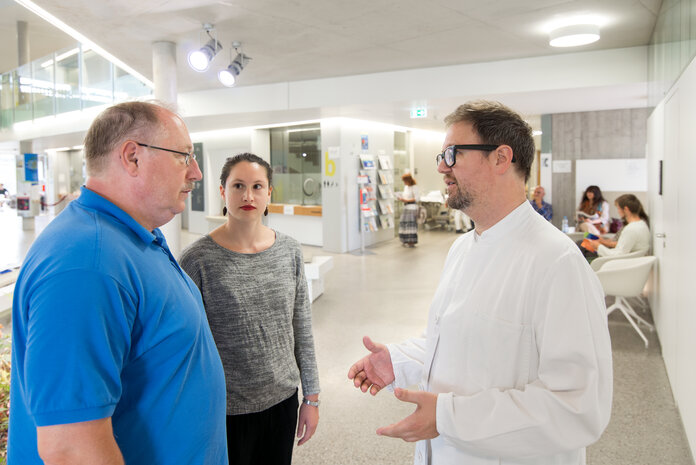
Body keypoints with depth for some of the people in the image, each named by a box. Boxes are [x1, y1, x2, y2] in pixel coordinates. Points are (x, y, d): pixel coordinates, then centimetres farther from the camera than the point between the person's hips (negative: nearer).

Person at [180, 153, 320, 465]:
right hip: (226, 412, -3)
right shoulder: (198, 260, -14)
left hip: (282, 400, 4)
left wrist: (311, 397, 6)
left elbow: (302, 330, 4)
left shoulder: (289, 251, -2)